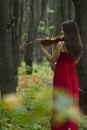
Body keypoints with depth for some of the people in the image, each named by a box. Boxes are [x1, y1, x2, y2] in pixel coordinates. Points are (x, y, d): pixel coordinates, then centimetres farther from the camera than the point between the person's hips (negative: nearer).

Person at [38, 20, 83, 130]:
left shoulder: (61, 44, -16)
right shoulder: (78, 46, 3)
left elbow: (52, 60, -8)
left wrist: (42, 48, 0)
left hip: (62, 77, -6)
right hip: (73, 76, 6)